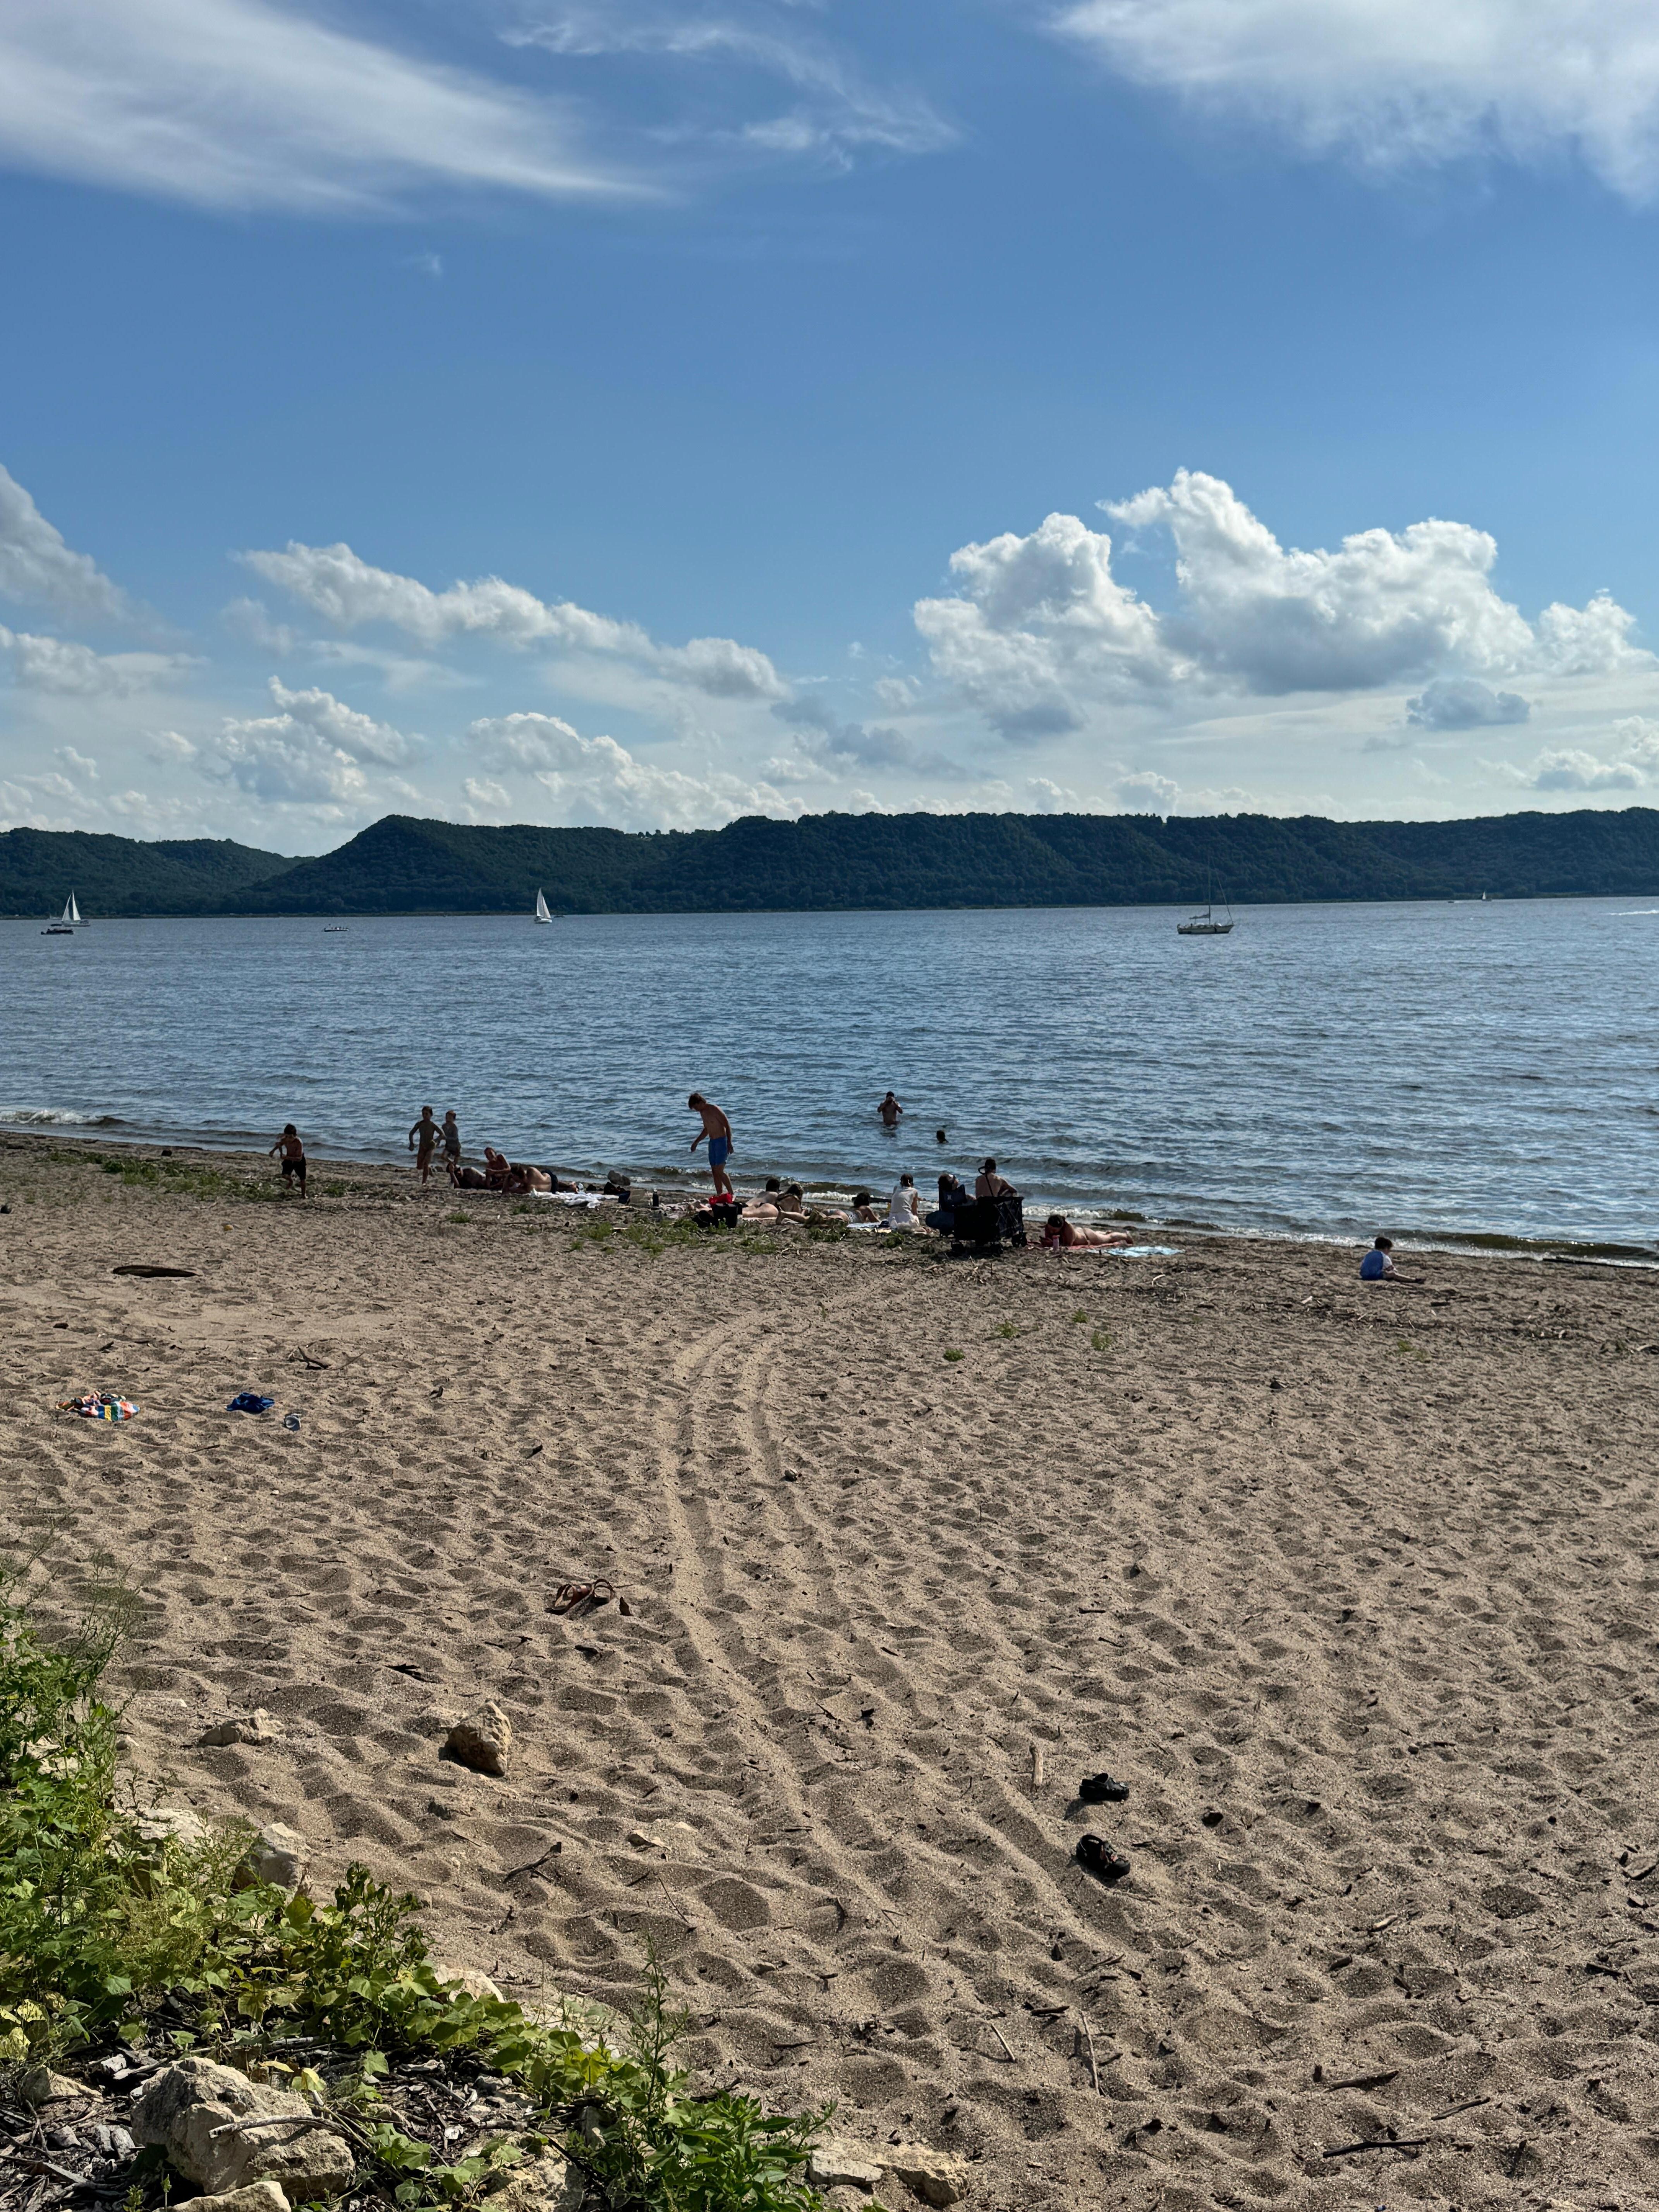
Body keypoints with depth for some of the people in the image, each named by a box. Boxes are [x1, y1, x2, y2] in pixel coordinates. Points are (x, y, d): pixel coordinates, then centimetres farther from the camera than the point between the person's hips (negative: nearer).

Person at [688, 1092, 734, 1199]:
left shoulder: (714, 1110, -13)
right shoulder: (703, 1112, 13)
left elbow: (727, 1126, -16)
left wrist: (729, 1143, -23)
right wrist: (696, 1142, 31)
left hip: (721, 1141, -9)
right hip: (712, 1142, 9)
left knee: (720, 1171, -15)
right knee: (715, 1172, 6)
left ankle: (731, 1194, -10)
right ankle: (719, 1195, 10)